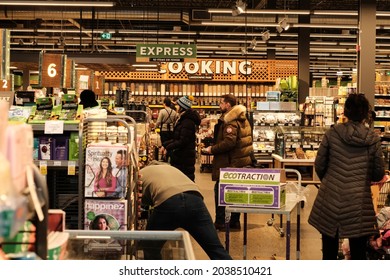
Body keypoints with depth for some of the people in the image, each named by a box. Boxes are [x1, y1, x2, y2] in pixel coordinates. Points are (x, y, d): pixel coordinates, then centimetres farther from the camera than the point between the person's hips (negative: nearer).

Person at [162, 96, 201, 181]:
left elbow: (183, 141, -24)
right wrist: (165, 145, 8)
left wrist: (168, 148, -16)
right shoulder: (183, 119, 15)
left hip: (185, 159, -10)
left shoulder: (188, 122, -19)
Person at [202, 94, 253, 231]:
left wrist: (212, 149, -18)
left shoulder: (231, 121, -18)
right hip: (241, 161, 9)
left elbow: (229, 142, -28)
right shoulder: (242, 119, 12)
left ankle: (220, 222, 5)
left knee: (220, 191, 1)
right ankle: (235, 221, 20)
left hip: (229, 162, -9)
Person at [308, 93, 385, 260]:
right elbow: (379, 174, 2)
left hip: (330, 201, 1)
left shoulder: (332, 133, -5)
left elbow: (319, 166, 0)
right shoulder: (373, 139, -5)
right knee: (358, 253, 9)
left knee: (329, 252, 13)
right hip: (359, 204, -1)